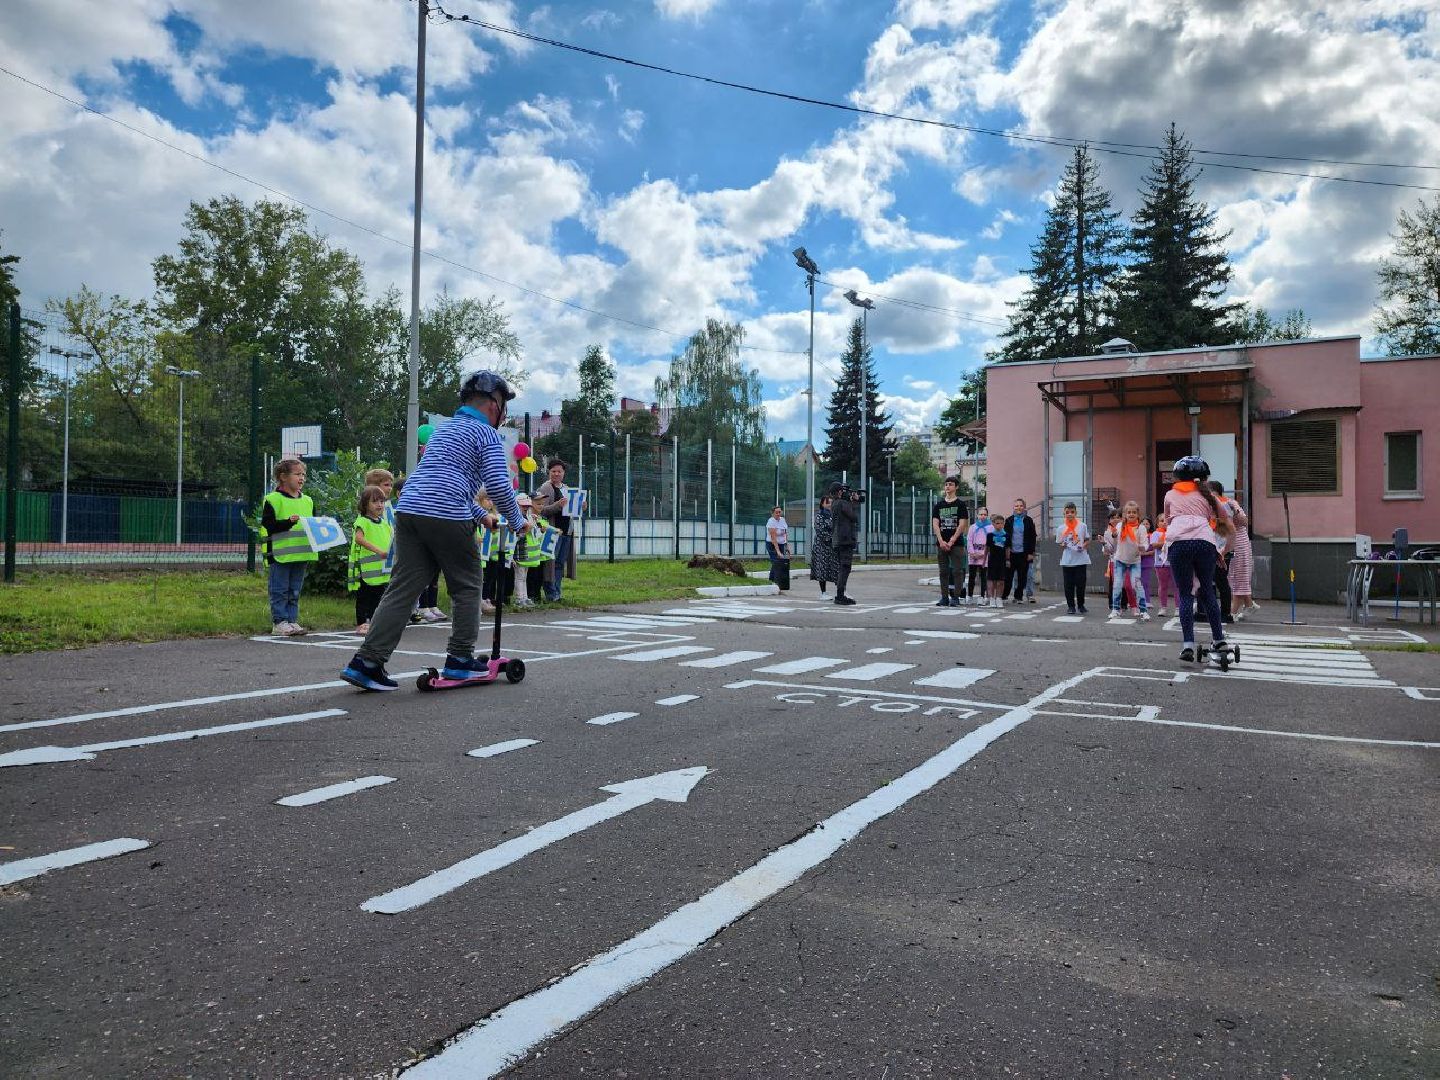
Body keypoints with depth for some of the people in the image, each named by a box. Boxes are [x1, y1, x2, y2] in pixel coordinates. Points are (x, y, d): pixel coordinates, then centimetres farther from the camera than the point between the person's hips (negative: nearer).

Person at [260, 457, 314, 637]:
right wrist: (289, 522, -22)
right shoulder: (272, 500, -5)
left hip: (301, 554, 6)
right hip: (280, 554, -6)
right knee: (280, 591, 1)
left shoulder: (307, 501, 14)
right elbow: (268, 525, -12)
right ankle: (279, 622, 7)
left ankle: (292, 621, 17)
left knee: (295, 591, 11)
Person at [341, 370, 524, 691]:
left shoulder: (446, 429, 29)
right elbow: (499, 485, -8)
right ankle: (460, 659, 13)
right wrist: (517, 519, 8)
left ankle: (366, 661, 0)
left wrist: (481, 515, 38)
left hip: (408, 509, 7)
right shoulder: (487, 435, 3)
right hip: (447, 517, -7)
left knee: (402, 588, 5)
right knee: (467, 588, 9)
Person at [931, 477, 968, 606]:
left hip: (956, 543, -4)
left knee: (957, 571, -4)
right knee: (943, 571, 6)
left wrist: (951, 541, -13)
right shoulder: (939, 505, 12)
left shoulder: (960, 504, 1)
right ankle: (944, 597, 10)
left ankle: (955, 597, 0)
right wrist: (941, 541, -8)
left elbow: (962, 525, -6)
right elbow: (935, 524, 5)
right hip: (941, 543, 4)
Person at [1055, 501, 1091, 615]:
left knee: (1081, 583, 2)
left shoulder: (1082, 526, 3)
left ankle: (1081, 605, 17)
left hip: (1081, 560, 0)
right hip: (1067, 561, 0)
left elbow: (1087, 540, 10)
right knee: (1069, 584, 3)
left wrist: (1083, 546, -10)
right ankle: (1071, 606, 12)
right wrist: (1063, 546, -11)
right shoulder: (1061, 528, 4)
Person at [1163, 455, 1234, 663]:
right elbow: (1229, 527, 27)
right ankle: (1219, 640, 16)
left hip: (1178, 542, -1)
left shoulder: (1170, 495, 24)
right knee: (1207, 592, 14)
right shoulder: (1206, 494, 25)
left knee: (1185, 595, 3)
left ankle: (1188, 645, -5)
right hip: (1204, 542, 1)